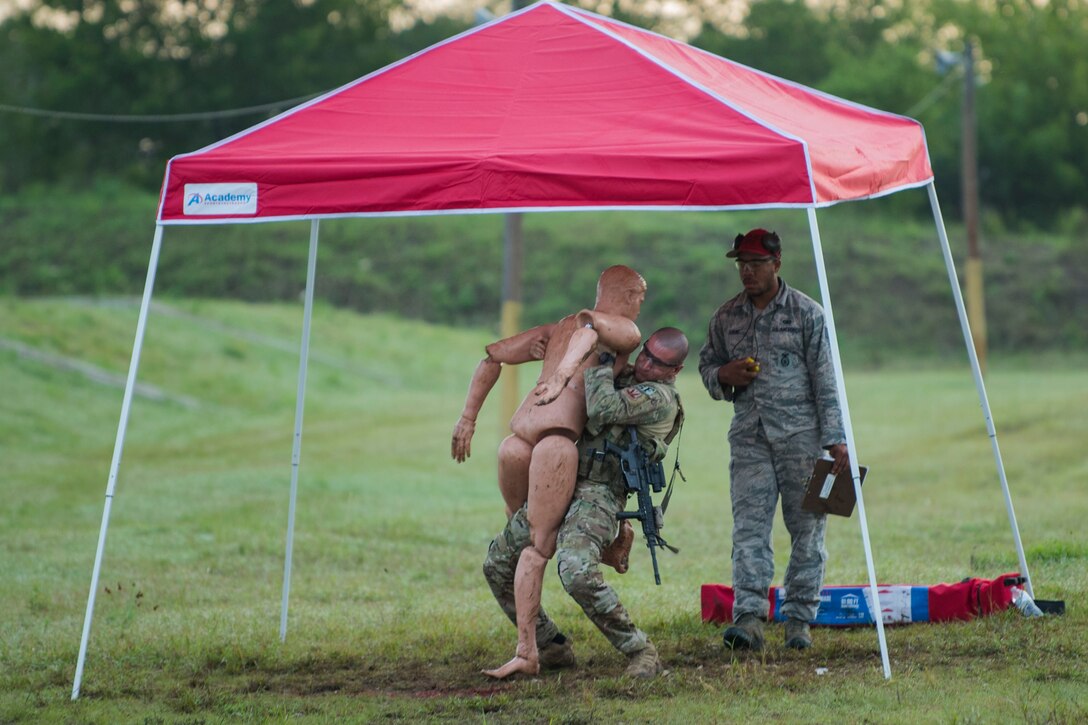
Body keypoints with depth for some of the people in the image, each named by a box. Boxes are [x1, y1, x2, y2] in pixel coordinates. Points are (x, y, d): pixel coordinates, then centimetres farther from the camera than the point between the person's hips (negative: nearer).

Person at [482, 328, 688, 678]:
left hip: (598, 495, -9)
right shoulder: (626, 377, 17)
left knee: (578, 573, -33)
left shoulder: (660, 397, -11)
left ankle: (640, 651, -16)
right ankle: (553, 647, 19)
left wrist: (598, 360, -13)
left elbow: (603, 409, -25)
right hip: (562, 485, 9)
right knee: (498, 564, 11)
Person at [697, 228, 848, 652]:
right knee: (749, 529, -8)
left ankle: (799, 619, 7)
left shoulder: (806, 313, 1)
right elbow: (706, 364, 22)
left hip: (800, 434, -3)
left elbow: (825, 380, -1)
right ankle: (749, 617, -14)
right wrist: (723, 375, -3)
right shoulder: (726, 318, 11)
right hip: (749, 437, 3)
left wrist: (834, 439, -6)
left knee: (806, 529, 1)